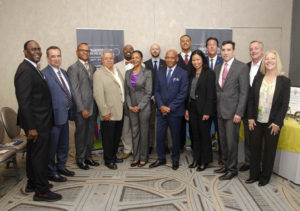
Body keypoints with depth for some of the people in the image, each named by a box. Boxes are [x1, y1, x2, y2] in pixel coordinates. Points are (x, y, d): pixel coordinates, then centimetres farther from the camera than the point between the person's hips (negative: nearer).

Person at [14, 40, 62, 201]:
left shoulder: (32, 68, 12)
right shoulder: (25, 70, -18)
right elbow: (23, 101, -23)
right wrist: (31, 127, -23)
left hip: (38, 121, 10)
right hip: (37, 123, -10)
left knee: (33, 153, 20)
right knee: (40, 155, 0)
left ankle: (32, 183, 36)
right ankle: (41, 191, 14)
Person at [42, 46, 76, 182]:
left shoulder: (63, 73, 13)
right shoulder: (44, 73, -13)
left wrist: (71, 111, 12)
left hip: (65, 114, 8)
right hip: (54, 115, -8)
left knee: (64, 144, 20)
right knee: (52, 145, 6)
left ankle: (61, 166, 37)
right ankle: (51, 172, 22)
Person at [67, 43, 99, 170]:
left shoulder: (93, 67, 13)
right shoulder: (73, 68, -7)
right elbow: (75, 90, -11)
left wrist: (97, 106, 8)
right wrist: (82, 109, -15)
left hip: (93, 107, 6)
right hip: (81, 108, -6)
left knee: (90, 133, 14)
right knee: (81, 134, 6)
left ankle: (88, 156, 29)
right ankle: (80, 159, 22)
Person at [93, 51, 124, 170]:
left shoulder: (117, 71, 14)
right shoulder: (99, 73, -10)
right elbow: (98, 95, -15)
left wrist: (123, 105, 13)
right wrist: (105, 112, -17)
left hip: (119, 111, 7)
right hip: (109, 114, -7)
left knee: (117, 136, 17)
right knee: (108, 138, 4)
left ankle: (113, 156, 34)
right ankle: (108, 160, 20)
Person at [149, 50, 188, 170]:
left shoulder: (183, 73, -3)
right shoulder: (160, 74, 11)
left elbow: (183, 93, -10)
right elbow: (157, 91, 8)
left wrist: (170, 107, -14)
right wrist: (161, 106, -8)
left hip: (175, 111, -3)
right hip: (161, 111, 4)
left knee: (175, 136, 9)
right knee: (159, 135, 7)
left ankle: (175, 160, 26)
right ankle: (161, 158, 24)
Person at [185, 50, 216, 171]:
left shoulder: (209, 74, -9)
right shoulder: (191, 74, 12)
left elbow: (211, 94, -13)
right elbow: (189, 92, 12)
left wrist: (207, 112, -17)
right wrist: (187, 109, 8)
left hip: (203, 109, -6)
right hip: (192, 108, 6)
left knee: (204, 135, 5)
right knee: (195, 135, 13)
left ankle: (205, 161, 19)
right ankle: (197, 159, 27)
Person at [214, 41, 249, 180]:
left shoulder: (242, 67, -8)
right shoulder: (218, 68, 12)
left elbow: (244, 92, -11)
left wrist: (239, 113, -15)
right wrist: (216, 108, 9)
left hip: (232, 111, -6)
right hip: (220, 110, 6)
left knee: (231, 142, 0)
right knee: (223, 140, 15)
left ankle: (232, 169, 16)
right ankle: (225, 164, 30)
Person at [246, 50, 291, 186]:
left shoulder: (284, 81, -4)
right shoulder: (258, 78, 3)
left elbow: (285, 105, -5)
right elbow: (251, 99, 4)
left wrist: (277, 123, -10)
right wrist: (250, 118, -2)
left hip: (272, 124, -2)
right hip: (256, 122, 2)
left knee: (269, 151, 10)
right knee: (254, 148, 10)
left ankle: (265, 177, 27)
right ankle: (254, 175, 27)